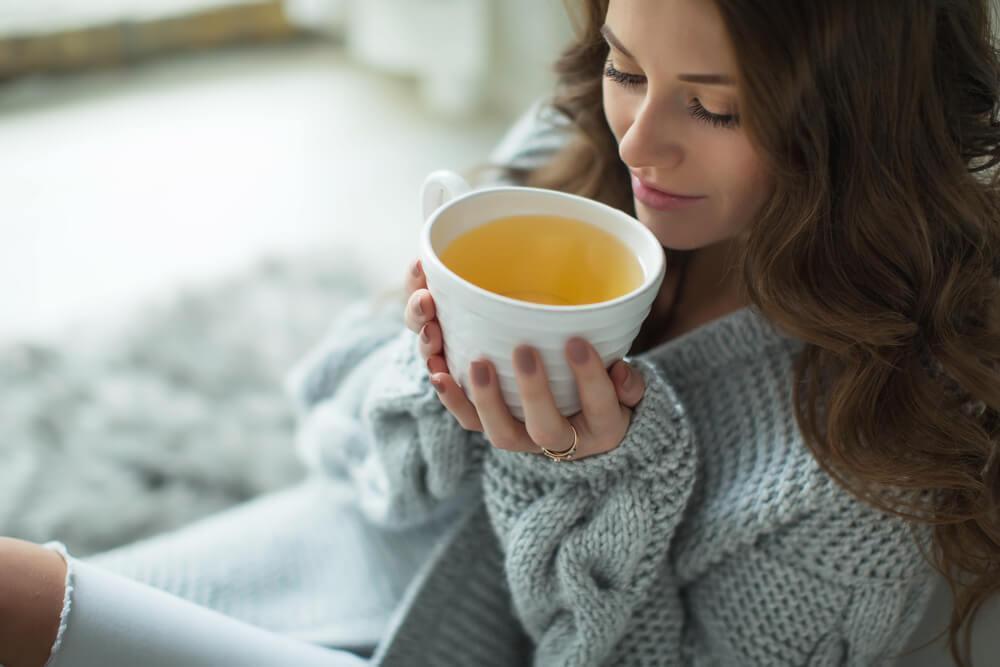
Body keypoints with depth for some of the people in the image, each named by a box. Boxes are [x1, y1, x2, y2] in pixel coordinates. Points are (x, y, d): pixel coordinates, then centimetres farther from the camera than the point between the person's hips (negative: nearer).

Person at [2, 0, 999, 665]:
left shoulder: (876, 427, -25)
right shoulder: (569, 152, -11)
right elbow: (339, 435, -1)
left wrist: (598, 478, -31)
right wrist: (445, 386, -22)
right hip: (381, 554, 5)